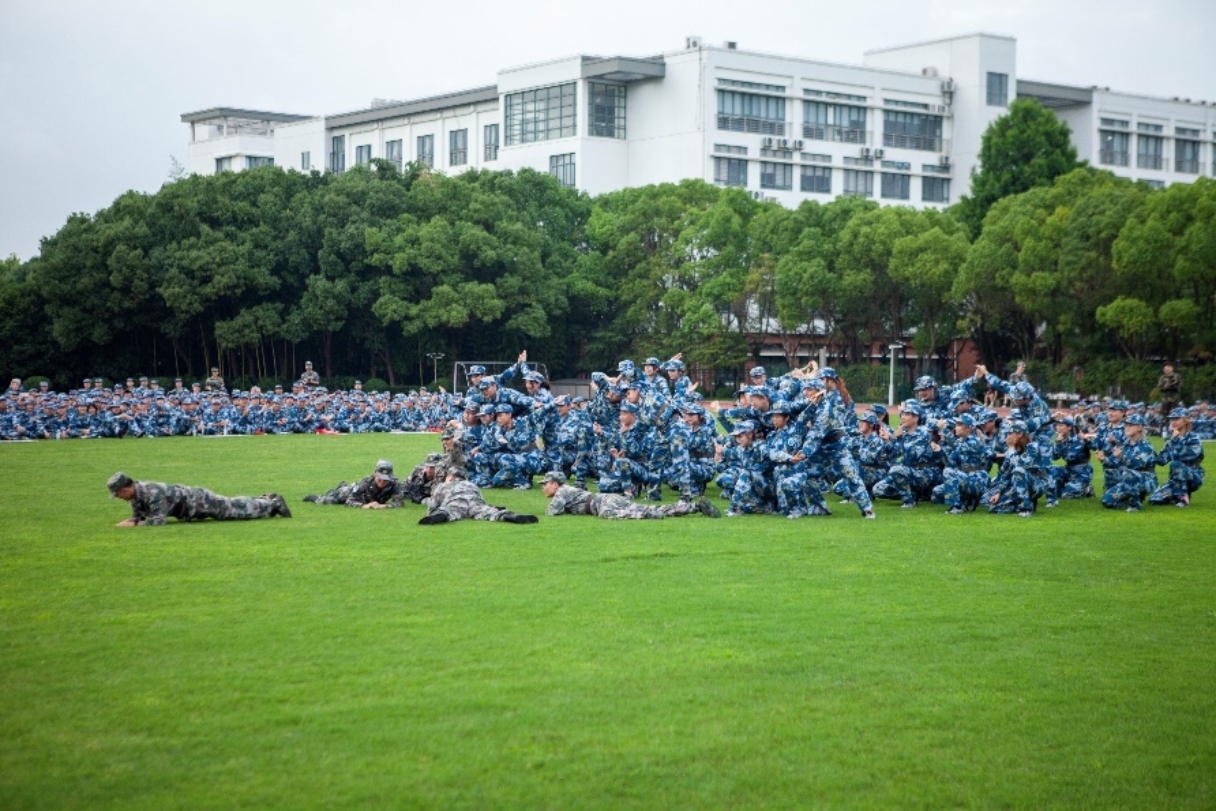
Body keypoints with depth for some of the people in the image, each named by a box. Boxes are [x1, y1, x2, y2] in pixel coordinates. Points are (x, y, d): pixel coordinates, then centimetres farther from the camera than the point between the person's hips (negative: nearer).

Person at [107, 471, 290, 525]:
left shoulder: (152, 492, -35)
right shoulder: (135, 494, -6)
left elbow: (158, 520, -39)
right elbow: (138, 516, 7)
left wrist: (134, 525, -36)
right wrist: (128, 521, -13)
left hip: (198, 501, -8)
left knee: (235, 510, 3)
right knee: (233, 507, 24)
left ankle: (273, 503, 19)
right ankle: (266, 500, 40)